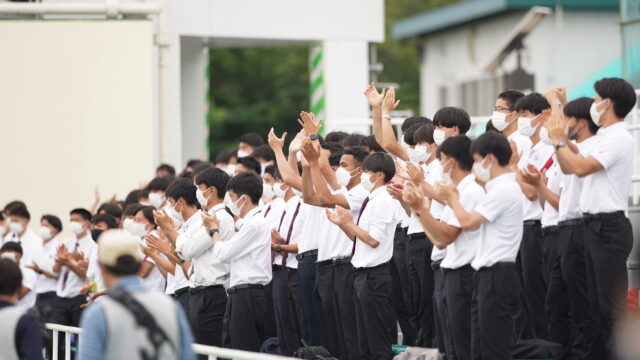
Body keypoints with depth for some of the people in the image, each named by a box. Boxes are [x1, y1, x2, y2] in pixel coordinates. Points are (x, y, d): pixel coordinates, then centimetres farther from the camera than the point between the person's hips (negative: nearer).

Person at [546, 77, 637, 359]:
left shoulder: (619, 139, -16)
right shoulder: (602, 138, 15)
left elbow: (580, 167, -23)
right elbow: (569, 166, 21)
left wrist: (559, 140, -10)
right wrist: (561, 138, 10)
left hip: (609, 227, -10)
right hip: (594, 225, 10)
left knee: (612, 304, -8)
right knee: (598, 303, 13)